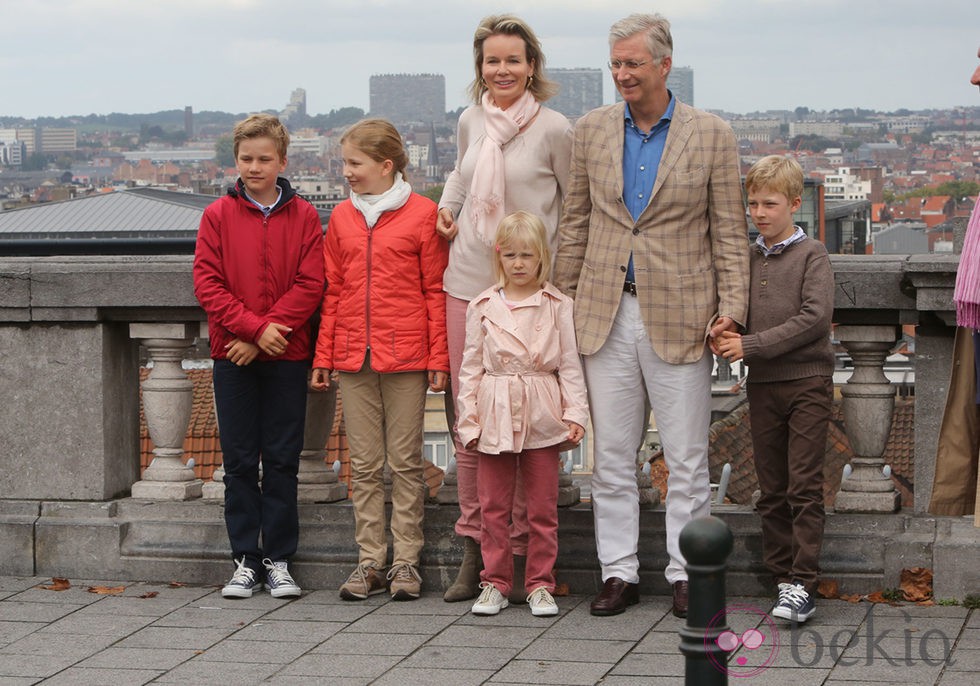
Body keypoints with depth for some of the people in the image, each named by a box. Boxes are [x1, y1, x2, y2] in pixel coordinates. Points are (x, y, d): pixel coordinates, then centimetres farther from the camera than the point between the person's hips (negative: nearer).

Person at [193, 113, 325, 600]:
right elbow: (207, 283, -4)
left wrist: (266, 331, -13)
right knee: (239, 460, 4)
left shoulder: (303, 217, 1)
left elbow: (310, 285, -6)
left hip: (285, 356, -1)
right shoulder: (218, 216, 3)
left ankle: (279, 560, 10)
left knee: (282, 460, 3)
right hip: (232, 356, 1)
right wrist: (254, 327, -15)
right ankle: (246, 560, 10)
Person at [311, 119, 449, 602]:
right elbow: (332, 292, 12)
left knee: (405, 462, 2)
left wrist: (439, 357, -5)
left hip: (406, 358, -4)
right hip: (353, 358, 4)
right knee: (364, 465, 6)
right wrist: (323, 357, 8)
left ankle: (406, 561, 9)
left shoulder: (422, 213, -2)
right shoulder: (342, 217, 11)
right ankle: (370, 561, 12)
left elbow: (436, 290, -1)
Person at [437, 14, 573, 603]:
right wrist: (447, 206, 12)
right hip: (468, 282, 5)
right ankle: (474, 549, 15)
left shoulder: (554, 129, -5)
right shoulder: (471, 121, 10)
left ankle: (527, 549, 4)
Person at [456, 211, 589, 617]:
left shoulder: (557, 306, 2)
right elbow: (471, 366, 7)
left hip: (542, 417, -1)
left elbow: (570, 365, 3)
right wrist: (469, 418, 1)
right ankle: (495, 583, 13)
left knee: (543, 505, 4)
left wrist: (575, 413, -6)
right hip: (495, 415, 1)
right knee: (493, 504, 5)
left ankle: (540, 585, 12)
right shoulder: (483, 306, 5)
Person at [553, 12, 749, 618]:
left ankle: (686, 575, 12)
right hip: (606, 314, 3)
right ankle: (620, 573, 14)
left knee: (687, 459, 2)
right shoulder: (592, 130, 8)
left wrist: (732, 309, -8)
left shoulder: (711, 135, 0)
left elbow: (730, 233, 0)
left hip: (679, 318, -3)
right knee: (612, 455, 7)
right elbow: (576, 222, 13)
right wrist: (562, 299, 9)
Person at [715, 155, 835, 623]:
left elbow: (815, 318, -14)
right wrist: (725, 336, -5)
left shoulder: (811, 255, -3)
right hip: (762, 385, 5)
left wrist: (752, 345, -16)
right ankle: (783, 577, 13)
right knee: (772, 491, 7)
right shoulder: (747, 258, 12)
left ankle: (803, 586, -9)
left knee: (804, 487, -8)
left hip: (807, 380, -5)